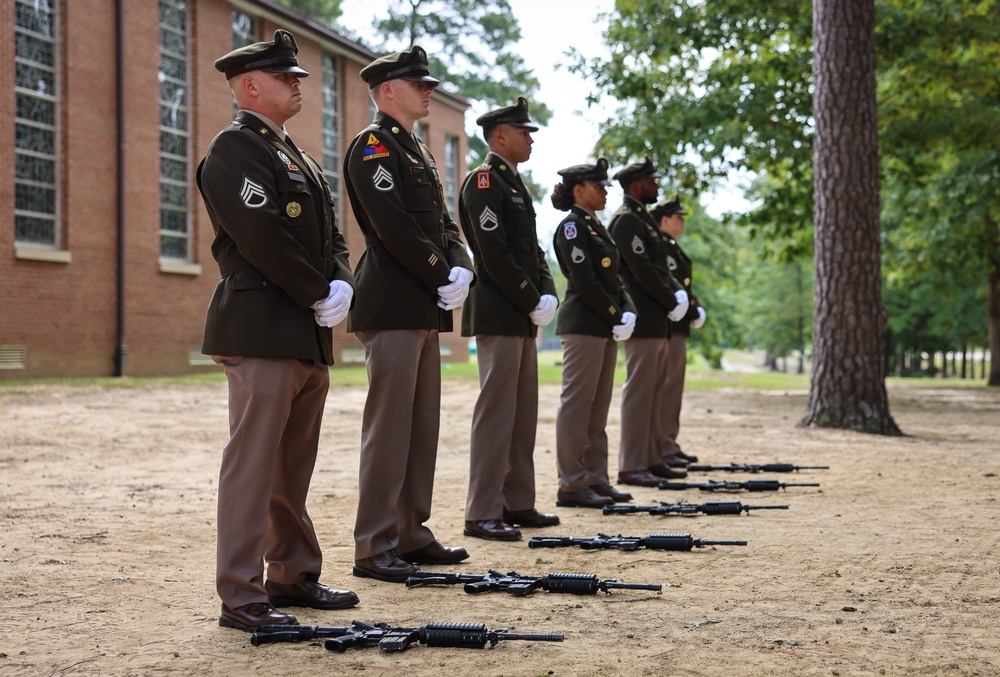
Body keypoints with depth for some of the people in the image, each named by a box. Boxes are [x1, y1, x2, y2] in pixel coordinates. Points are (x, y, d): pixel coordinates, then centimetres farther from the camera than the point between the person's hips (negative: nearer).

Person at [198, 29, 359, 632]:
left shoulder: (294, 155, 22)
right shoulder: (235, 149, -8)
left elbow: (331, 233, 17)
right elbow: (263, 237, -18)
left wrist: (342, 284, -2)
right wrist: (319, 296, -12)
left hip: (310, 334, 9)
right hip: (262, 330, -9)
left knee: (294, 467, 15)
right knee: (253, 462, -7)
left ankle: (294, 576, 25)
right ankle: (242, 597, -3)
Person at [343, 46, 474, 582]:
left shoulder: (417, 151, 21)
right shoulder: (372, 146, -8)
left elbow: (443, 223, 17)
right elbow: (395, 228, -17)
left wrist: (460, 268, -1)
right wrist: (443, 278, -12)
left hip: (426, 309, 10)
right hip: (391, 309, -10)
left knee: (422, 425, 12)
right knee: (389, 427, -7)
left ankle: (411, 534, 20)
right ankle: (373, 548, -2)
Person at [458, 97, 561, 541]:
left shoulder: (514, 183, 19)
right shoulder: (484, 181, -10)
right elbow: (495, 254, -18)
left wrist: (547, 294, 3)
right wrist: (532, 302, -14)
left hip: (522, 318, 10)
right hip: (498, 317, -10)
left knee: (523, 412, 12)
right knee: (496, 411, -8)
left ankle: (517, 504, 20)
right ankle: (482, 514, -5)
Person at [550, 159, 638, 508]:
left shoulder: (596, 227, 18)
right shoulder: (572, 227, -9)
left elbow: (613, 278, 16)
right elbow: (585, 282, -17)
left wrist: (627, 312, 0)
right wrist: (616, 318, -13)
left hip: (605, 327, 10)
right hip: (583, 325, -10)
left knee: (599, 405, 12)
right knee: (577, 403, -6)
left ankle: (595, 478, 18)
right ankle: (571, 486, -3)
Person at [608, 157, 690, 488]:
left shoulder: (643, 219, 20)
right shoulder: (626, 220, -12)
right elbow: (642, 270, -18)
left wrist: (677, 292, 3)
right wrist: (672, 303, -11)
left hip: (657, 322, 10)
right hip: (643, 321, -10)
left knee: (653, 392, 12)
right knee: (639, 391, -9)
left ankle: (650, 460, 18)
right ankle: (631, 467, -6)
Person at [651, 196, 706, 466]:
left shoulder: (670, 246, 21)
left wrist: (694, 308, 6)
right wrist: (693, 311, -16)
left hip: (677, 328, 11)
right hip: (668, 326, -11)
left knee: (674, 386, 13)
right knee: (665, 385, -9)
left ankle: (669, 445, 18)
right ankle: (662, 447, -7)